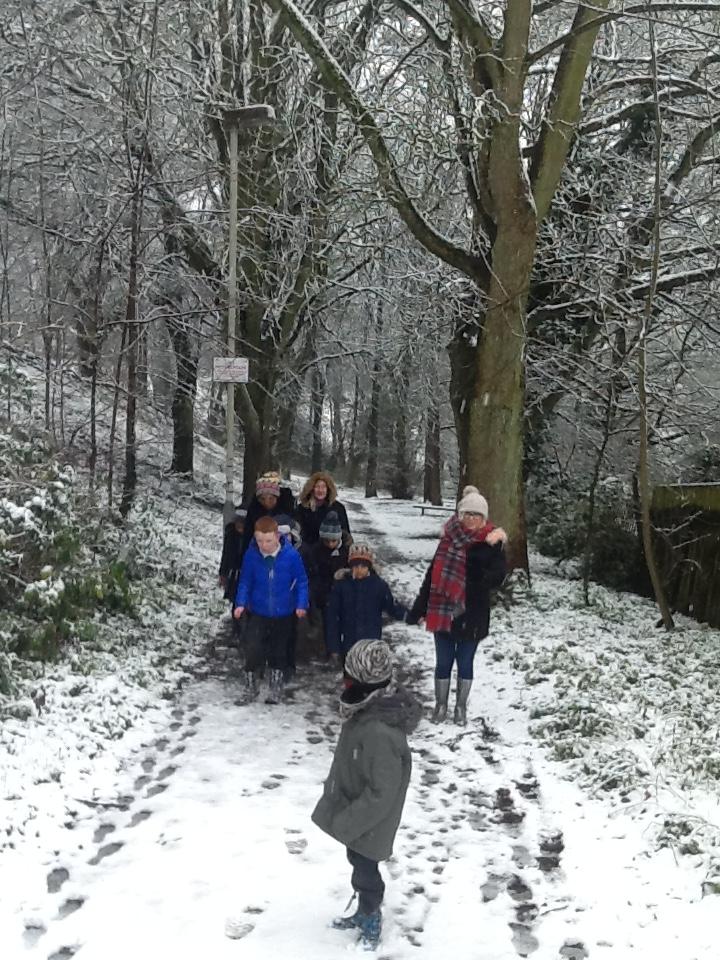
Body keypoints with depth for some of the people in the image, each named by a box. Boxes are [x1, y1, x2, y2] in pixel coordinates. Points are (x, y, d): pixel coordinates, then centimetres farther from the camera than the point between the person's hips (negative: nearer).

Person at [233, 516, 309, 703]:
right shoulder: (251, 555, -13)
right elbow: (245, 581, -1)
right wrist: (241, 603, -12)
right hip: (258, 612, 0)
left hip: (284, 614, 0)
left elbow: (301, 581, -5)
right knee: (252, 650, -13)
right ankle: (250, 682, 12)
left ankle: (276, 688, 34)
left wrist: (301, 604, -12)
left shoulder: (291, 555, -17)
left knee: (279, 653, 15)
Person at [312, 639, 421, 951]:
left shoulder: (380, 732, -39)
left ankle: (371, 924, 39)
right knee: (359, 866, 26)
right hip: (356, 816, 8)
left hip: (367, 826, -8)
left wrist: (345, 823, -20)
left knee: (365, 872, 15)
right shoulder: (370, 709, -8)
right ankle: (364, 914, 48)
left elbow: (381, 794, -31)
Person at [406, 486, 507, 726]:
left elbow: (497, 577, -13)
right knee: (443, 662, 12)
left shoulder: (492, 543, -7)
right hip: (443, 612, 2)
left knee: (465, 662, 12)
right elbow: (434, 574, 6)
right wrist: (419, 608, 7)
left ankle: (461, 707, 29)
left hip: (472, 615, -2)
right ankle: (440, 705, 28)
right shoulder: (449, 538, 2)